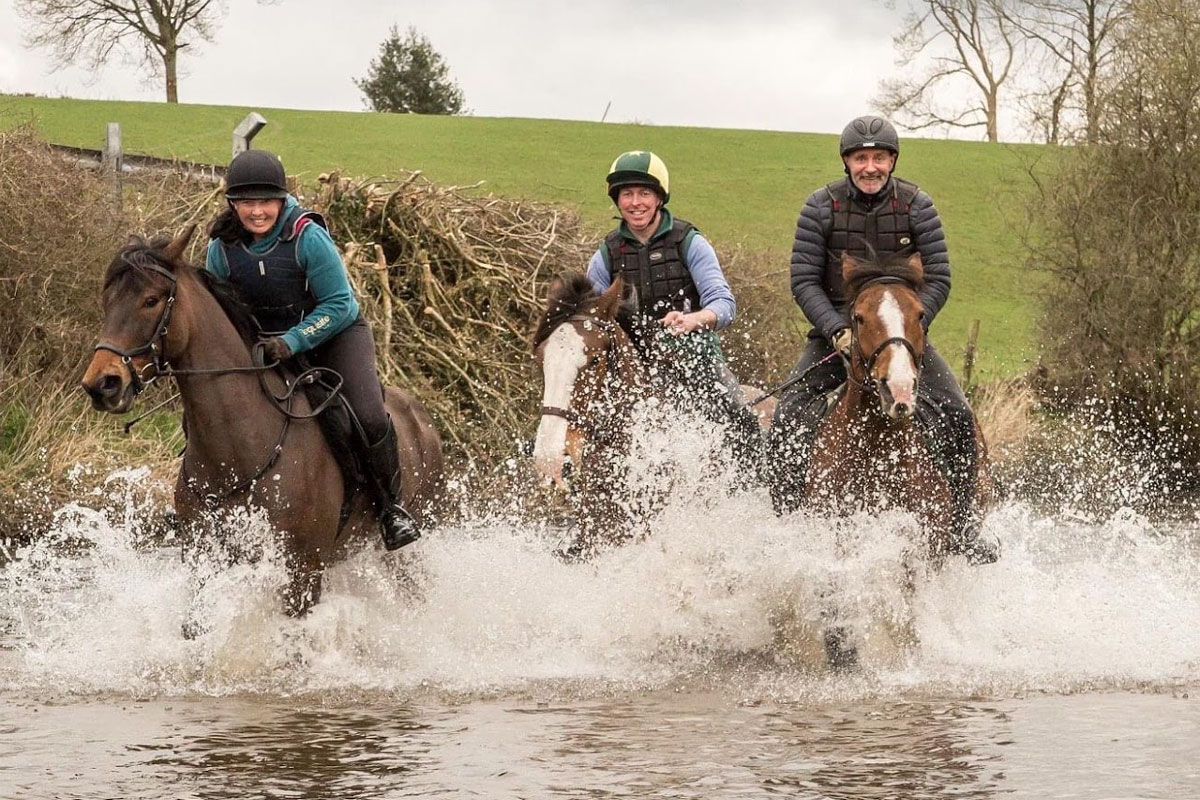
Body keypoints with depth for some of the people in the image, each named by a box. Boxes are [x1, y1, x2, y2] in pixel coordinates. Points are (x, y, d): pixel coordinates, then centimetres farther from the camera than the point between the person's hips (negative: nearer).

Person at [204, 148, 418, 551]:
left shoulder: (308, 237, -23)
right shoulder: (222, 247, -10)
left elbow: (339, 306, -21)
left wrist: (291, 342, -31)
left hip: (335, 334, -4)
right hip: (263, 344, 4)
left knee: (370, 419, -25)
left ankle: (391, 507, 0)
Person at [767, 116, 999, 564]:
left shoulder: (916, 206, -3)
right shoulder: (821, 207, -4)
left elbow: (938, 279, -4)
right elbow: (804, 280, -7)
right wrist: (837, 331, -21)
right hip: (835, 329, 0)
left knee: (955, 415, -17)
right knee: (788, 420, -20)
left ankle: (964, 525, -2)